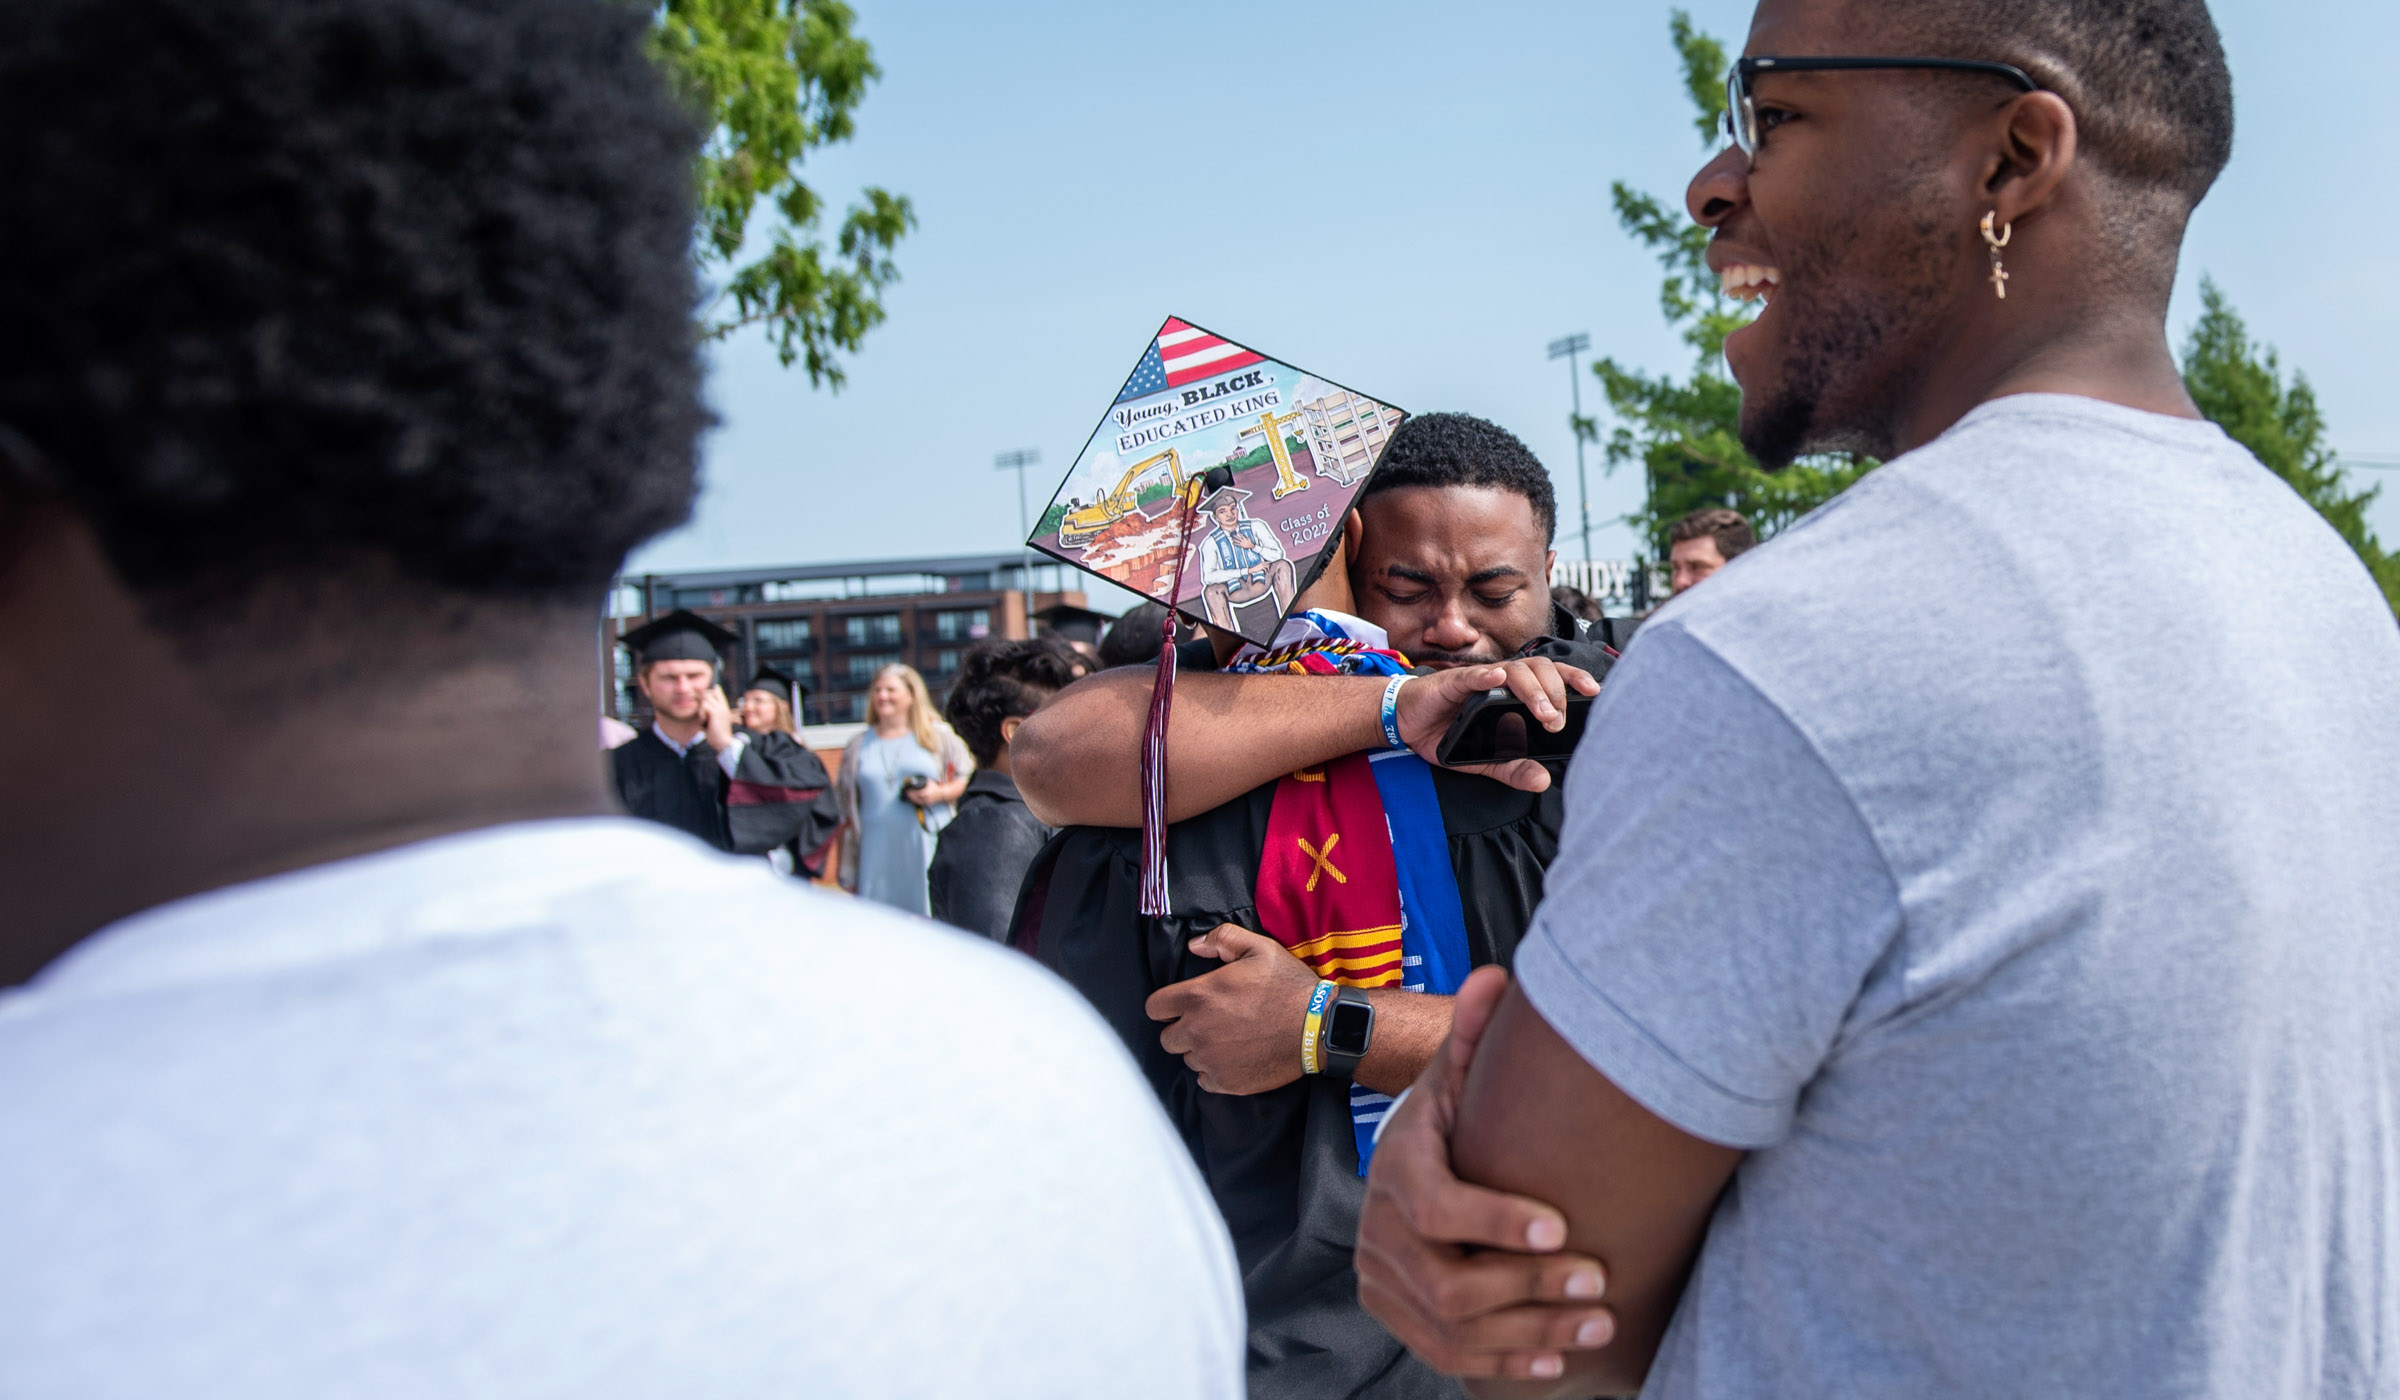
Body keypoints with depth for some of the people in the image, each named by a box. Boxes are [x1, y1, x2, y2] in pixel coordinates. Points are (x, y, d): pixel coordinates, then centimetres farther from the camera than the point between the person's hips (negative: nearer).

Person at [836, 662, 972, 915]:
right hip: (879, 853, 2)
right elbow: (845, 804, 17)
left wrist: (940, 793, -12)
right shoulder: (859, 745, 15)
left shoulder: (938, 736, 7)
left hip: (928, 848, -2)